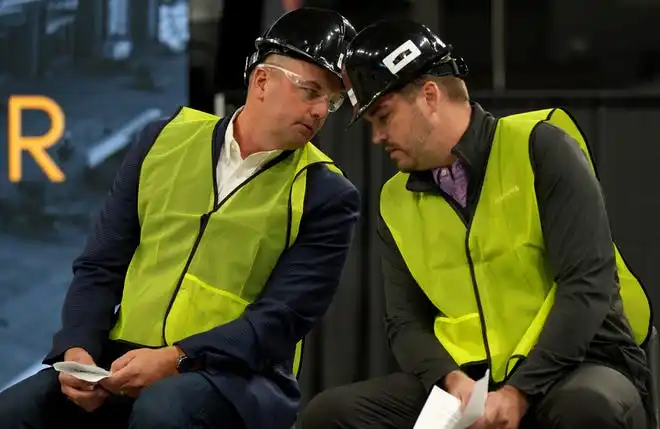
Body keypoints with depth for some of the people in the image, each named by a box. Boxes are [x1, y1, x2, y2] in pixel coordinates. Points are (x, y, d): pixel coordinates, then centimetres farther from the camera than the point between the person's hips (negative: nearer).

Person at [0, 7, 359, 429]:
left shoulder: (327, 195, 0)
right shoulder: (167, 140, 10)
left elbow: (282, 318, -9)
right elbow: (101, 267, 10)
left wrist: (176, 359, -21)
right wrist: (78, 348, -8)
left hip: (238, 377, -3)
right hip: (123, 362, 3)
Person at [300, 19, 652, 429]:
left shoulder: (540, 148, -7)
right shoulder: (398, 202, 10)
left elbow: (588, 284, -15)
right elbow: (407, 323, 8)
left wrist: (519, 392, -22)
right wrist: (451, 379, -15)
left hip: (577, 366, -5)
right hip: (468, 382, 5)